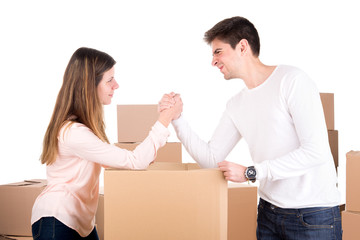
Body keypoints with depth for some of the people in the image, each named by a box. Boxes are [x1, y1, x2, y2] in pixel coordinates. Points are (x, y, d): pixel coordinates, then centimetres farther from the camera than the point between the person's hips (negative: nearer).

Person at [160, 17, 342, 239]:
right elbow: (210, 158, 10)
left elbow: (316, 151, -20)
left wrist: (250, 172, -17)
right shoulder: (237, 105, 10)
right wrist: (177, 118, 0)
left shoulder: (292, 80, -12)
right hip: (269, 211, 6)